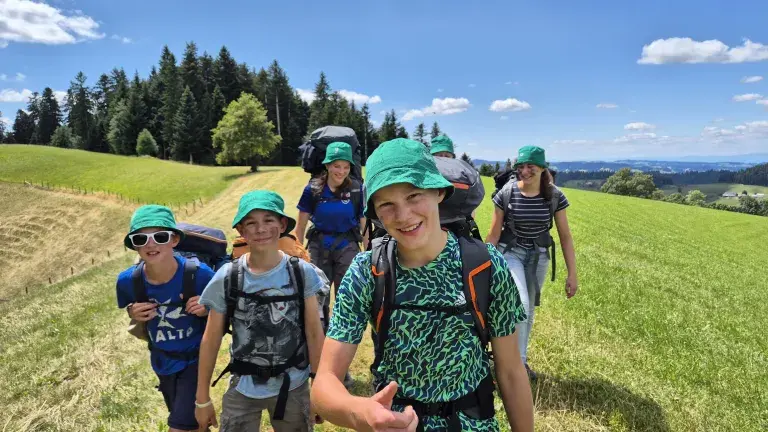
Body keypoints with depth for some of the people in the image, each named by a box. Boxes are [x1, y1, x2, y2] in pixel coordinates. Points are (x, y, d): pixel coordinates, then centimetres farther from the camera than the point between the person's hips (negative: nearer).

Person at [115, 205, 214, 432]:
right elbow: (133, 313, 5)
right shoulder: (128, 280, -17)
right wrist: (136, 317, -16)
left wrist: (208, 309, -30)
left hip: (195, 360, -4)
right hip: (162, 362, 4)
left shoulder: (198, 274, -27)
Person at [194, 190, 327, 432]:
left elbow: (314, 333, -6)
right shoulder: (226, 279, -12)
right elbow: (211, 340, -3)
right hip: (243, 389, 0)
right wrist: (202, 398, 3)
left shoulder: (302, 273, -13)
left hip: (293, 387, 0)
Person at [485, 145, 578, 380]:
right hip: (510, 253, -3)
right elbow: (494, 233, -8)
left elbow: (565, 236, -3)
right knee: (520, 306, -21)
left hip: (539, 256, 3)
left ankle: (520, 359, 35)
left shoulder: (555, 196, -10)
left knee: (529, 310, 14)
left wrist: (572, 273, -4)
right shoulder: (507, 193, -15)